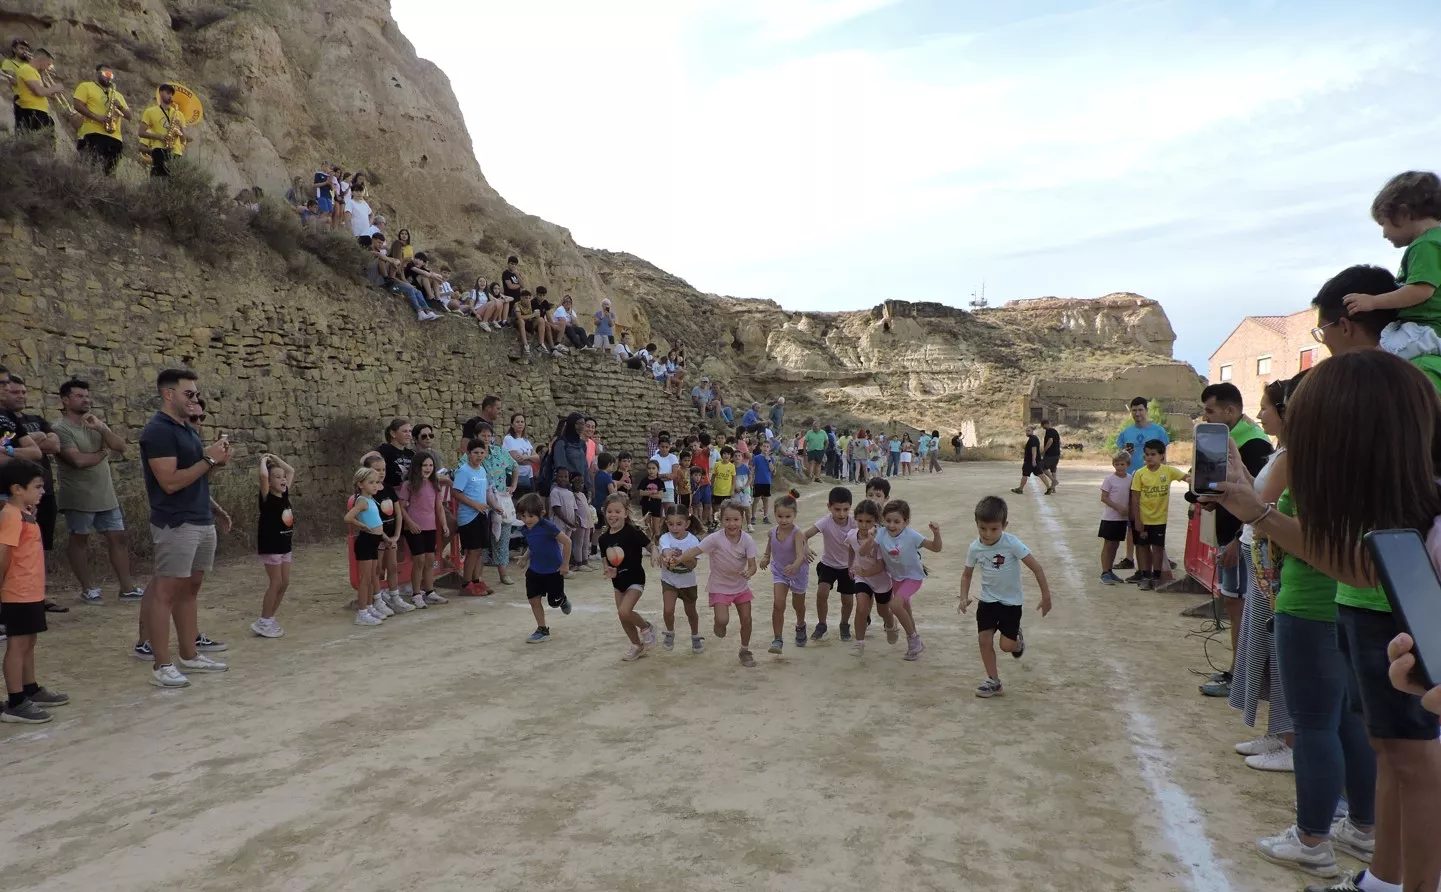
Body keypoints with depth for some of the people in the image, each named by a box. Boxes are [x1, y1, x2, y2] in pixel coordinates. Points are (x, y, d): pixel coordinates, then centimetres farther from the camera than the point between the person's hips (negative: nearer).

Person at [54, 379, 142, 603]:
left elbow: (121, 447, 0)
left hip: (106, 495, 6)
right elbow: (79, 460, -22)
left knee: (118, 538, 4)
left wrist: (101, 429, -15)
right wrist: (104, 452, -5)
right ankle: (88, 588, 14)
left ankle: (127, 587, 7)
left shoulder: (95, 423, 10)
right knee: (79, 541, 7)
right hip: (79, 498, -6)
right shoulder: (61, 429, -11)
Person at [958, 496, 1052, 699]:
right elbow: (967, 575, 3)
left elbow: (1036, 567, -18)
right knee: (985, 640, -2)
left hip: (1011, 601, -3)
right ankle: (993, 682, 14)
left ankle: (1017, 638, 31)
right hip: (987, 600, 3)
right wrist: (964, 598, -11)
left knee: (1007, 645, -5)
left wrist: (1046, 596, -14)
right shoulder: (974, 548, -12)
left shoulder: (1012, 544, -24)